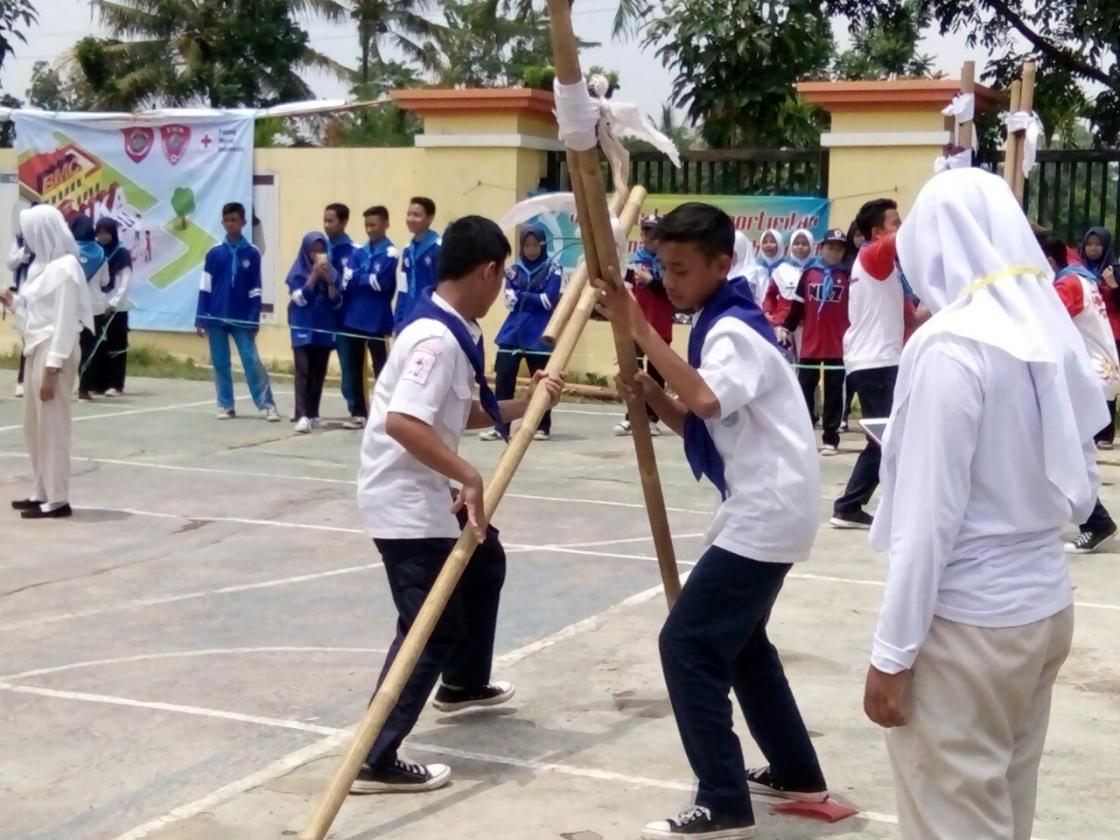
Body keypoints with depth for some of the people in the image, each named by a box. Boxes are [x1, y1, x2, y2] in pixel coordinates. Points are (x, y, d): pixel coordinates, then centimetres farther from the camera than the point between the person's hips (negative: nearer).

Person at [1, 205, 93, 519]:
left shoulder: (65, 267, -14)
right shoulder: (45, 264, 13)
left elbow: (64, 322, -17)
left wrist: (51, 368, -19)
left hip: (54, 350, -9)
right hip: (37, 349, 9)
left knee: (52, 425, -4)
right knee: (34, 425, 14)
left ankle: (58, 500, 2)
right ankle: (42, 492, 22)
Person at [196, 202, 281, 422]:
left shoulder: (252, 254, -1)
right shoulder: (214, 253, 2)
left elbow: (255, 290, 2)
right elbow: (205, 288, 4)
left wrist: (254, 320, -3)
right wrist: (200, 319, 0)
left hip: (242, 319, -2)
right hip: (216, 318, 2)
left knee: (252, 361, -6)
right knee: (220, 363, 6)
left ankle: (268, 406, -5)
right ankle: (226, 406, 14)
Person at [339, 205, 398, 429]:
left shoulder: (390, 253, -6)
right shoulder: (358, 253, 10)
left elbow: (379, 282, -17)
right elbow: (346, 284, 2)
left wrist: (358, 279, -4)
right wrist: (367, 279, -13)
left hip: (377, 322, -6)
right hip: (353, 319, 6)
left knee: (381, 369, 2)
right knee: (354, 369, 10)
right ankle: (358, 413, 19)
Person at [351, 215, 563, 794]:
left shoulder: (453, 331, 8)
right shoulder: (436, 337, -23)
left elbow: (462, 415, 15)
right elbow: (403, 423, -34)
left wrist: (526, 404, 5)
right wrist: (469, 477, -33)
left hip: (427, 492, 11)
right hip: (403, 499, -11)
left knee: (484, 562, 29)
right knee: (433, 627, -11)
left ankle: (463, 684, 48)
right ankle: (375, 760, -8)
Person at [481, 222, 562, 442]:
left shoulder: (553, 270, 0)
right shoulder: (514, 270, 9)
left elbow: (549, 300, -11)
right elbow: (510, 300, -1)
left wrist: (522, 295, -6)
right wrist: (536, 298, -11)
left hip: (539, 336, -2)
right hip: (512, 333, 2)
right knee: (503, 378, -4)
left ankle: (543, 426, 18)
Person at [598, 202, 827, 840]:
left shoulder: (734, 328, -17)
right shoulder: (720, 325, 13)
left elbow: (707, 401, -37)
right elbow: (698, 423, 14)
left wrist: (641, 332, -34)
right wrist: (650, 393, -4)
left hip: (767, 509, -11)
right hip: (766, 506, 11)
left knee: (689, 644, -11)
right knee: (737, 639, 22)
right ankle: (797, 774, 33)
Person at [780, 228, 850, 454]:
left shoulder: (847, 275, 0)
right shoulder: (808, 273, 5)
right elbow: (798, 304, 9)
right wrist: (786, 328, 2)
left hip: (838, 345, -2)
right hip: (810, 345, 2)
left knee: (834, 393, 4)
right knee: (805, 390, 7)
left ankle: (831, 438, 10)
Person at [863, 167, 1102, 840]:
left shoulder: (953, 343, -18)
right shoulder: (1052, 329, 4)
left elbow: (929, 516, -18)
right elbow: (1081, 491, 13)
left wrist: (893, 652, -13)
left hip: (968, 620, -7)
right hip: (1047, 604, 8)